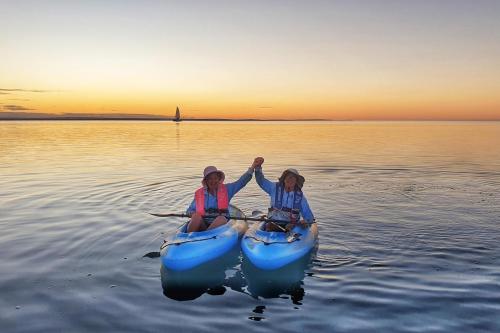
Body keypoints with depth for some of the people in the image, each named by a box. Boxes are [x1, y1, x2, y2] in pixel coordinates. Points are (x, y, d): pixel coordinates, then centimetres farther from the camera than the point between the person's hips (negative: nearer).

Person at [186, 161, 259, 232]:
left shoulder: (226, 190, 11)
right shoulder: (199, 193, 10)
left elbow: (242, 181, 5)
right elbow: (189, 210, 14)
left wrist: (253, 167, -3)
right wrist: (192, 213, -11)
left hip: (219, 224, 0)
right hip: (203, 225, 0)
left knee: (221, 219, -34)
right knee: (196, 216, -31)